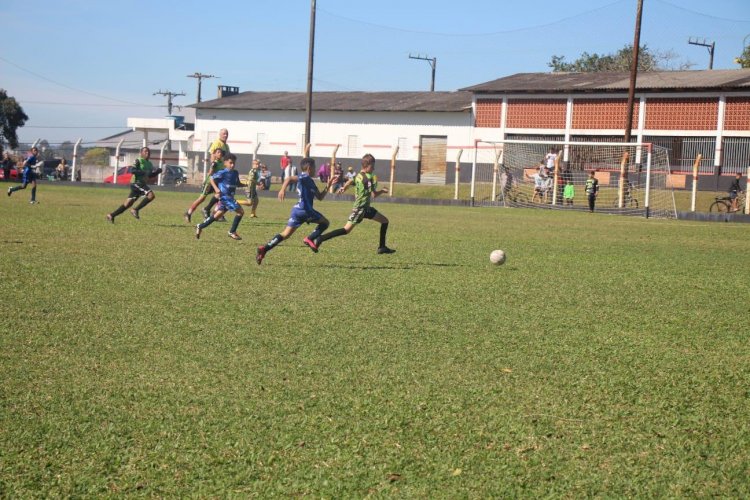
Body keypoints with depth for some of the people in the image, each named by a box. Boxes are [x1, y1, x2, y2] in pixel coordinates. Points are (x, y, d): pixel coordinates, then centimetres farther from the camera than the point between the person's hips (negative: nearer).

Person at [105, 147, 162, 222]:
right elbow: (132, 171, -18)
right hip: (136, 183, -9)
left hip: (142, 184, 9)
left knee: (128, 203, 8)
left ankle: (111, 215, 15)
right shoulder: (138, 161, -6)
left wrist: (157, 171, 7)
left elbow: (151, 175, 26)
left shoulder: (149, 164, 19)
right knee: (151, 195, -23)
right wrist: (144, 172, -23)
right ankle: (136, 210, -15)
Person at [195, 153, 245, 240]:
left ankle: (200, 226, 21)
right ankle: (232, 232, -4)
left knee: (218, 215, 11)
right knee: (240, 211, -12)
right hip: (225, 196, -8)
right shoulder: (223, 173, -11)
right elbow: (211, 178, -6)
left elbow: (238, 183, 23)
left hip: (230, 197, 8)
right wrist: (216, 188, -18)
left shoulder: (235, 173, 11)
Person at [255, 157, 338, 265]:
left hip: (297, 210, 9)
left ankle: (264, 249, -5)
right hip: (304, 210, -9)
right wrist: (283, 189, -37)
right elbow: (289, 178, -22)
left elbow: (320, 197, 29)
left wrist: (328, 185, 26)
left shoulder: (310, 181, 24)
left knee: (285, 234, 5)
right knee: (325, 222, 8)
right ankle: (310, 239, -8)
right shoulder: (304, 177, -4)